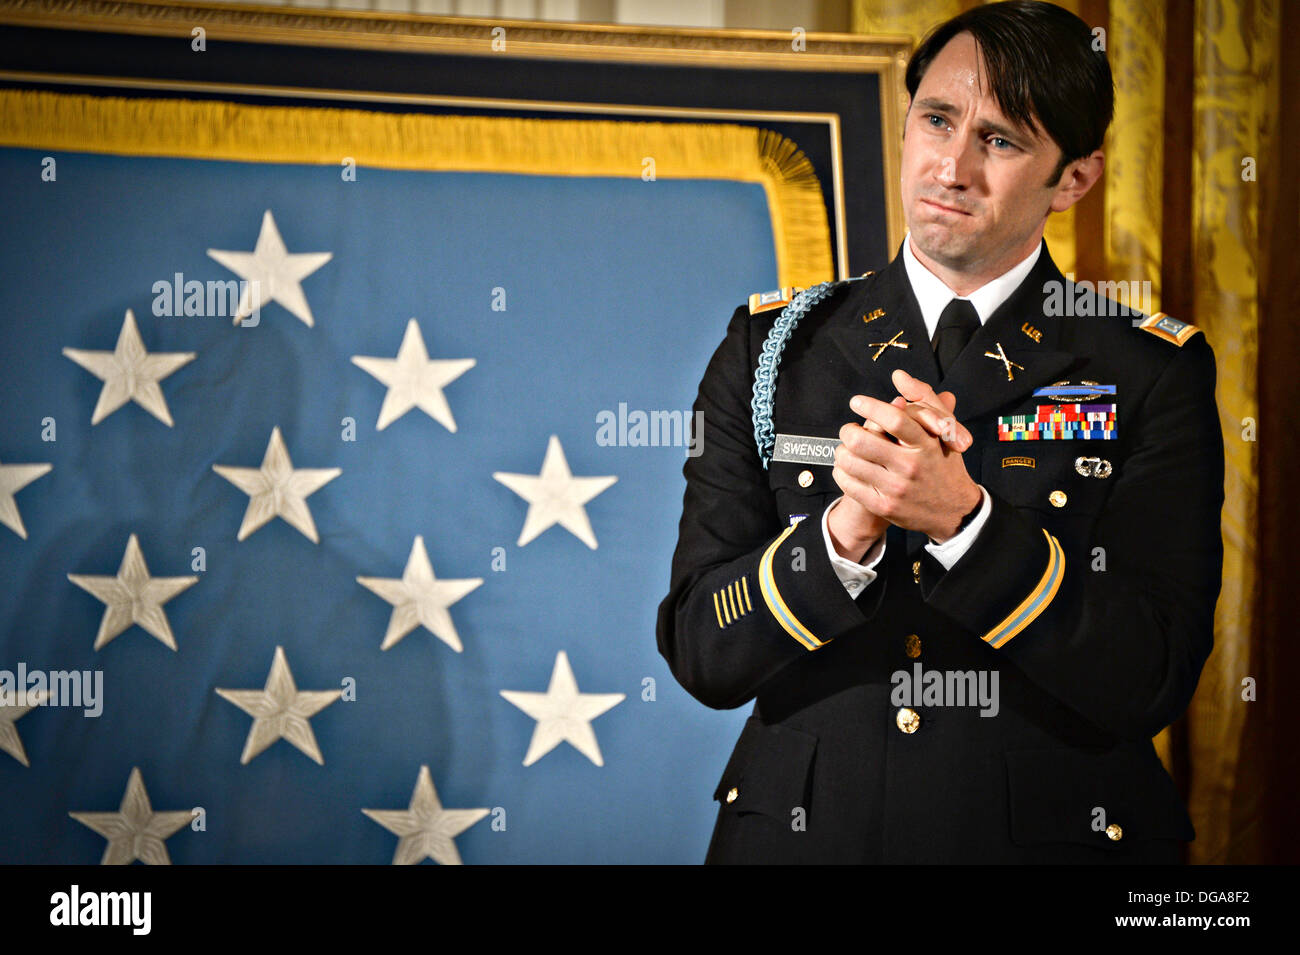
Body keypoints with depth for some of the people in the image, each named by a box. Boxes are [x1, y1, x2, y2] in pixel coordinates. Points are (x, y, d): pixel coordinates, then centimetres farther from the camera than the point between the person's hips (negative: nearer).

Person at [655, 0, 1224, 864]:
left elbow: (1150, 683, -13)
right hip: (803, 829, 1)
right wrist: (844, 532, -24)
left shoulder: (1153, 372, -4)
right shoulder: (772, 348, 0)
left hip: (1057, 832, -1)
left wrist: (965, 519, -26)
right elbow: (700, 654, -6)